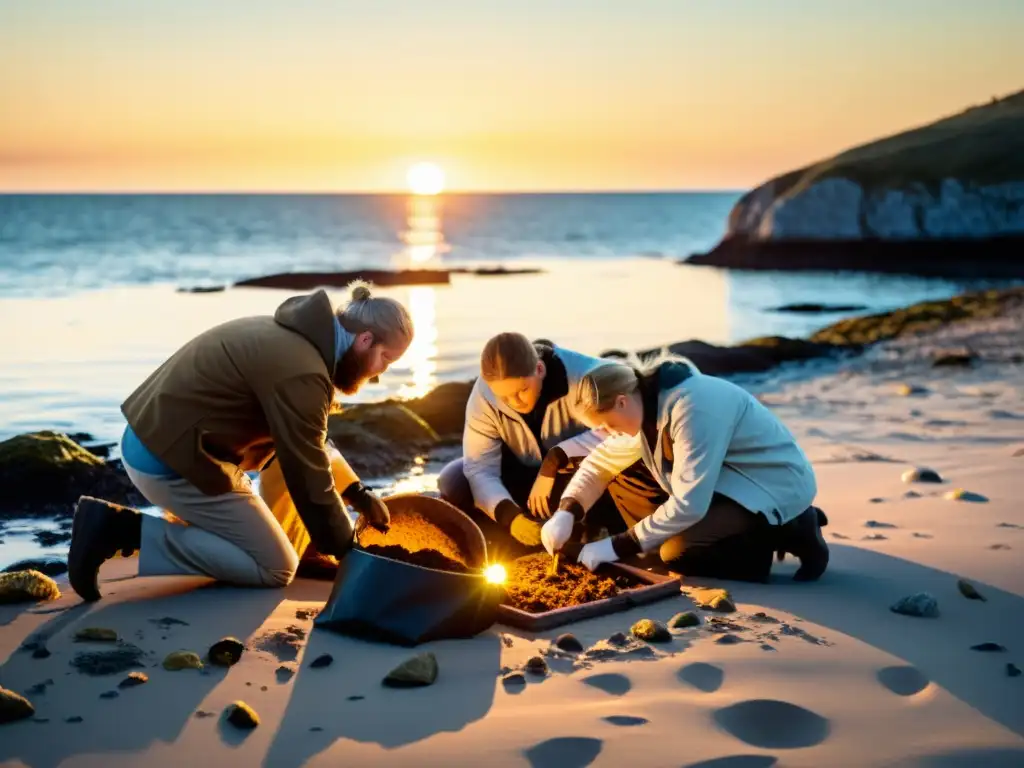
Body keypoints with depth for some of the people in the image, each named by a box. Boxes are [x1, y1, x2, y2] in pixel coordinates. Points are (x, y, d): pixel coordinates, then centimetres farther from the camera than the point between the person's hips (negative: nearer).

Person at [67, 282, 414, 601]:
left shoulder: (294, 337, 9)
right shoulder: (301, 371, -23)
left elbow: (311, 444, 21)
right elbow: (309, 476, -17)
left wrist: (358, 493, 14)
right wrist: (349, 552, -4)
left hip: (151, 440, 10)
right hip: (170, 461, -10)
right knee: (277, 568, -1)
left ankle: (113, 521, 13)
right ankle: (131, 531, -8)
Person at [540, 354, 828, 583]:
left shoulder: (693, 409, -30)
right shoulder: (646, 402, -2)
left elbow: (687, 504, -30)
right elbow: (601, 460, 10)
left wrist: (617, 546, -23)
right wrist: (565, 512, -7)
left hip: (778, 484, -9)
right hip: (734, 481, 9)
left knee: (676, 553, -22)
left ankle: (789, 534, -7)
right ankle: (762, 530, 11)